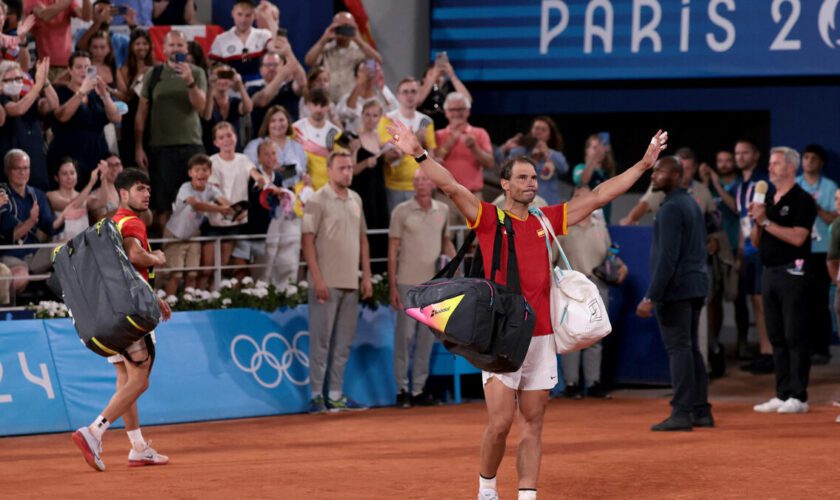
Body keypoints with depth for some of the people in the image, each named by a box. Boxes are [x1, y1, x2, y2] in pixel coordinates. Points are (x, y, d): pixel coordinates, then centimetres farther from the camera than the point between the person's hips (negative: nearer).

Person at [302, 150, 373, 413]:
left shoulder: (356, 200, 14)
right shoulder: (317, 201, -6)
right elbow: (308, 241, -10)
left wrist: (366, 276, 12)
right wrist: (317, 279, -16)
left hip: (351, 283, 6)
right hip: (327, 283, -6)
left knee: (344, 342, 9)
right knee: (321, 340, -4)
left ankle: (336, 394, 14)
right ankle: (316, 396, -1)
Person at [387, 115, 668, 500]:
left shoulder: (547, 220, 13)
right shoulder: (489, 218, 1)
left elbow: (599, 196, 17)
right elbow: (450, 186, -11)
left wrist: (644, 164, 17)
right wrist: (419, 155, -25)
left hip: (541, 336, 5)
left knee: (533, 424, 5)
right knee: (500, 422, -9)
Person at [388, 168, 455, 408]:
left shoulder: (443, 210, 7)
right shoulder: (402, 211, -3)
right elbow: (393, 249, -3)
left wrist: (453, 255, -3)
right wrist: (392, 286, -7)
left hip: (434, 283, 4)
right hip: (408, 283, -4)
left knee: (427, 337, 6)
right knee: (405, 336, -2)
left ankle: (419, 388, 12)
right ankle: (402, 388, 4)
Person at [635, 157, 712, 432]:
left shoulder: (671, 208, -14)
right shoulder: (693, 205, 16)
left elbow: (667, 257, -20)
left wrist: (651, 296, -20)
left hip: (675, 288, -9)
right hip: (696, 287, 9)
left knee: (678, 349, -8)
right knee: (691, 348, 12)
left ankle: (682, 412, -10)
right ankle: (702, 411, 13)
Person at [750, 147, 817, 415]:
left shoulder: (802, 200, -6)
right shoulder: (768, 200, 16)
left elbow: (797, 237, -19)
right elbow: (756, 242, 18)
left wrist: (766, 221, -16)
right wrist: (756, 222, -1)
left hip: (792, 271, -8)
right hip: (770, 271, 8)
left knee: (795, 336, -7)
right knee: (777, 337, 8)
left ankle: (798, 397, -6)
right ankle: (782, 395, 12)